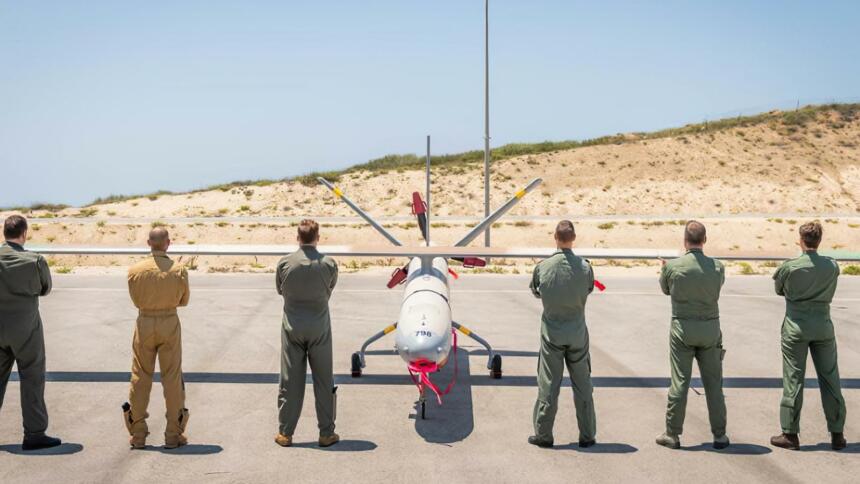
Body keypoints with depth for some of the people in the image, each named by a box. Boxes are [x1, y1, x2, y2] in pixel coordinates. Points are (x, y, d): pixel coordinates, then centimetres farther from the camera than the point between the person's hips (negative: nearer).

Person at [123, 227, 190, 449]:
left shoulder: (135, 270, -7)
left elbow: (136, 300, 6)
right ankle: (173, 434, 8)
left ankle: (138, 434, 13)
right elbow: (184, 300, 3)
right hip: (170, 323, -1)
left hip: (144, 323, 1)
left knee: (140, 378, 10)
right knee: (172, 378, 6)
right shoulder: (179, 270, -9)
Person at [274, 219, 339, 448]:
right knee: (324, 381, 9)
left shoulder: (285, 263, -9)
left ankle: (285, 433, 15)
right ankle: (326, 433, 14)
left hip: (292, 327, 1)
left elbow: (280, 290, 6)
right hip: (319, 328, -1)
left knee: (290, 381, 8)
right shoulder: (329, 264, -11)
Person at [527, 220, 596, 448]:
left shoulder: (543, 266, -11)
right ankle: (587, 435, 16)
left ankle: (543, 434, 11)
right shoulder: (584, 266, -10)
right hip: (577, 332, 1)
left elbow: (535, 291, 5)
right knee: (582, 385, 10)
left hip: (551, 332, -1)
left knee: (548, 384, 6)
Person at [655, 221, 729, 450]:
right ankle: (719, 435, 13)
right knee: (713, 383, 8)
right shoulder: (717, 267, -6)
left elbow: (665, 289, 8)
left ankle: (672, 434, 8)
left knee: (680, 382, 3)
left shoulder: (672, 266, -11)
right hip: (710, 328, 1)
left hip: (682, 328, -1)